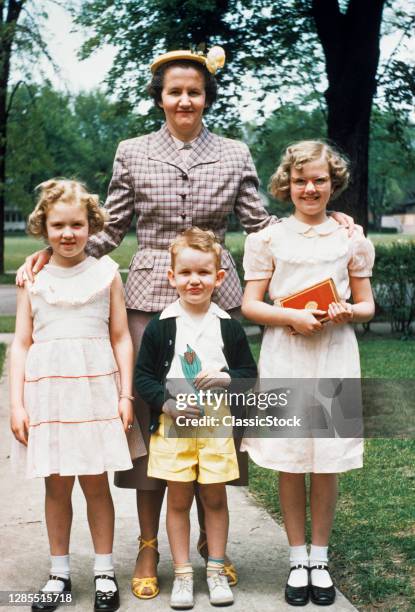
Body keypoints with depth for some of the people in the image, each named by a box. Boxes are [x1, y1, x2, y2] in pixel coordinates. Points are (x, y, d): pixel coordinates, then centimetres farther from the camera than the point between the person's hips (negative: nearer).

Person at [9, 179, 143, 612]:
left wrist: (126, 394, -1)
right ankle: (59, 573, 20)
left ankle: (104, 572, 18)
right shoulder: (33, 279, 7)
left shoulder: (105, 273, 5)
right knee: (56, 483, 6)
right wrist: (16, 403, -1)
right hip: (46, 389, 1)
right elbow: (21, 343, 6)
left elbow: (121, 338, 6)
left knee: (95, 481, 4)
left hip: (96, 387, -1)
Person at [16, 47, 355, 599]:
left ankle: (210, 538, 22)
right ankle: (148, 547, 16)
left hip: (215, 299, 1)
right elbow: (111, 230, 8)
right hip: (151, 298, 0)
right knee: (150, 414, 1)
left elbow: (261, 226, 8)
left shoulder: (235, 155, 8)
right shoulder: (133, 153, 7)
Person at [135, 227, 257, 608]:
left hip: (216, 424, 1)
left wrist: (226, 378, -13)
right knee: (178, 500, 7)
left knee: (215, 498, 9)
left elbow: (249, 372, 7)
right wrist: (167, 404, -13)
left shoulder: (229, 327, 2)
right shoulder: (160, 327, -1)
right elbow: (143, 376, 1)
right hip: (173, 424, -1)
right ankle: (183, 574, 17)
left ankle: (216, 570, 22)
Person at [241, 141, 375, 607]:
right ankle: (298, 559, 18)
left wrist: (348, 312, -12)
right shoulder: (269, 238, 4)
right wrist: (292, 316, -15)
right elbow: (250, 305, 1)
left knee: (327, 463, 4)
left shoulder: (350, 238, 7)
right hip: (285, 356, 0)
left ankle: (320, 559, 19)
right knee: (289, 462, 3)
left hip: (334, 356, 1)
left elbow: (367, 305, 10)